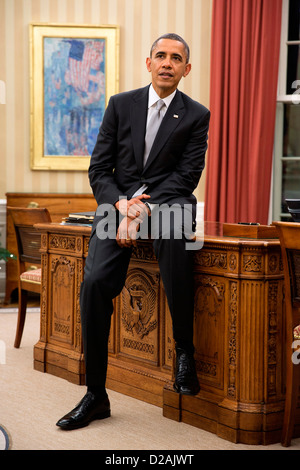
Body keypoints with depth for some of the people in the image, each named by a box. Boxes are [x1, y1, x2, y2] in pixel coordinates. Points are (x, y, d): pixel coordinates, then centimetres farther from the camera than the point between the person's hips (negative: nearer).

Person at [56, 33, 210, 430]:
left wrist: (143, 211, -18)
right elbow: (99, 169, 6)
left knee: (175, 223, -39)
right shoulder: (121, 104, 10)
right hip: (119, 201, 2)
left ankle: (184, 349, -24)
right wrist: (121, 204, -14)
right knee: (95, 282, -21)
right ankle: (96, 395, -7)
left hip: (168, 200, -2)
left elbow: (187, 175, -3)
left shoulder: (197, 116, 5)